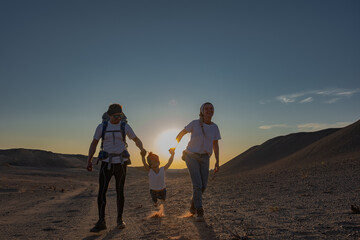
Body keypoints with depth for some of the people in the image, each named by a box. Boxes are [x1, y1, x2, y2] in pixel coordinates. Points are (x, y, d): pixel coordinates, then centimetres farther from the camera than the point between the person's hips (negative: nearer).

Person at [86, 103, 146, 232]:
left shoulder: (125, 127, 0)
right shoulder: (101, 127, 1)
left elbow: (137, 140, 7)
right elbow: (94, 144, 3)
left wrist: (142, 149, -15)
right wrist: (89, 160, -8)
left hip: (121, 163, 0)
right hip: (106, 163, 0)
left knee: (120, 191, 4)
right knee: (102, 191, -10)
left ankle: (120, 219, 18)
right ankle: (101, 222, -5)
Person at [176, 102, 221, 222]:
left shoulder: (214, 127, 2)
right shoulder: (195, 123, -9)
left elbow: (215, 145, 5)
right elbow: (181, 134, 2)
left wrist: (217, 162, -1)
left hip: (204, 158, 4)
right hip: (191, 156, -4)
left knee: (203, 185, 3)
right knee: (197, 184, -14)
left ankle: (193, 204, 30)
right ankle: (199, 212, -1)